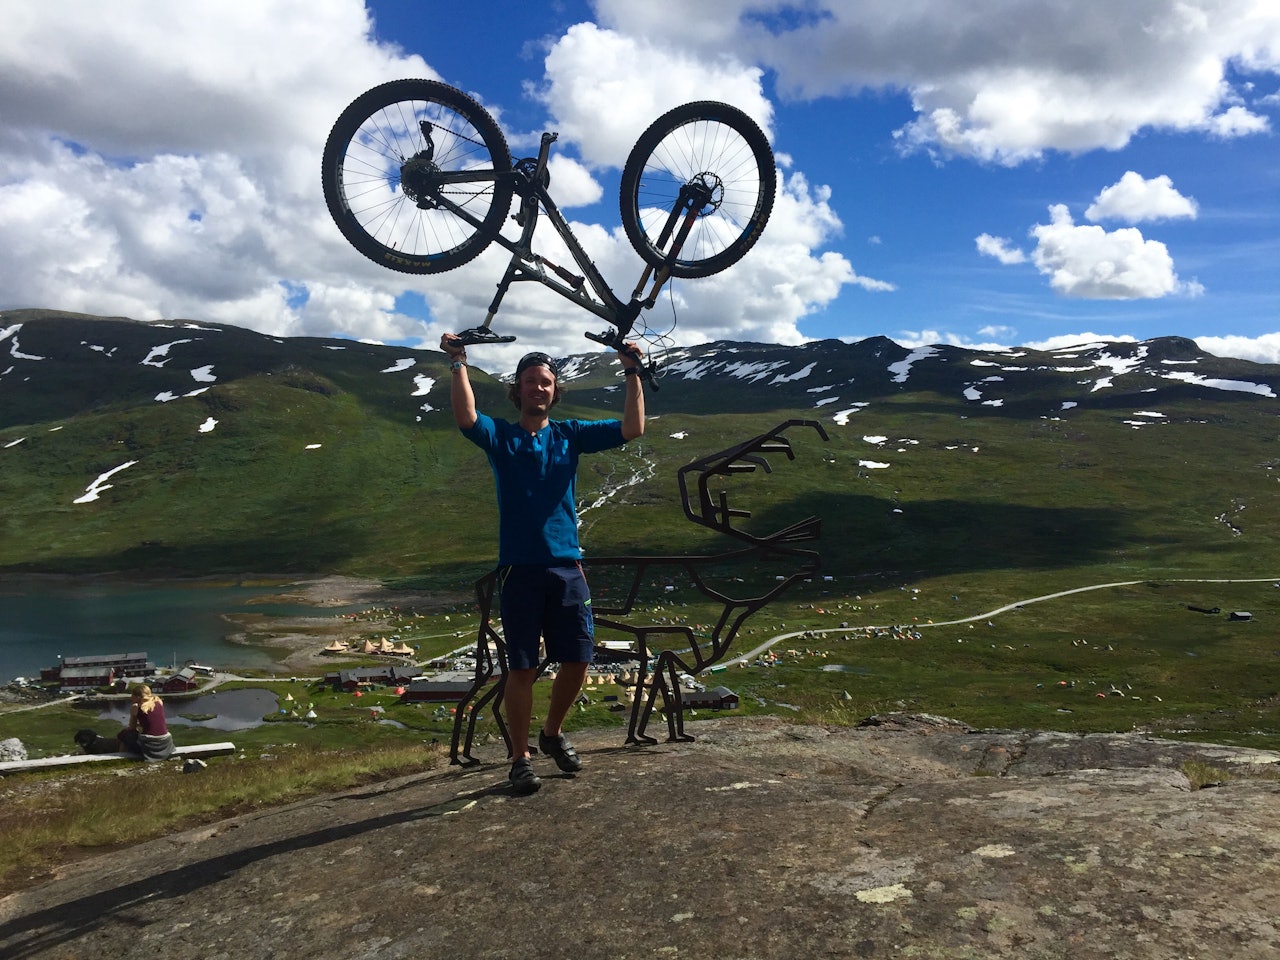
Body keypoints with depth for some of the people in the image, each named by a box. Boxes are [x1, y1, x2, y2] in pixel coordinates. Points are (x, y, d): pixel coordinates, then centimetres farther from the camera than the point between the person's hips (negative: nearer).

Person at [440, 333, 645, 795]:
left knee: (577, 660, 4)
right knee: (522, 667, 1)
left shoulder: (570, 435, 10)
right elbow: (466, 418, -19)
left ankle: (553, 733, 31)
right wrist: (458, 364, -20)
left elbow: (632, 428, 2)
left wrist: (632, 373, -4)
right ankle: (520, 759, 16)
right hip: (519, 569, -3)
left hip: (567, 566, 3)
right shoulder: (501, 436, 4)